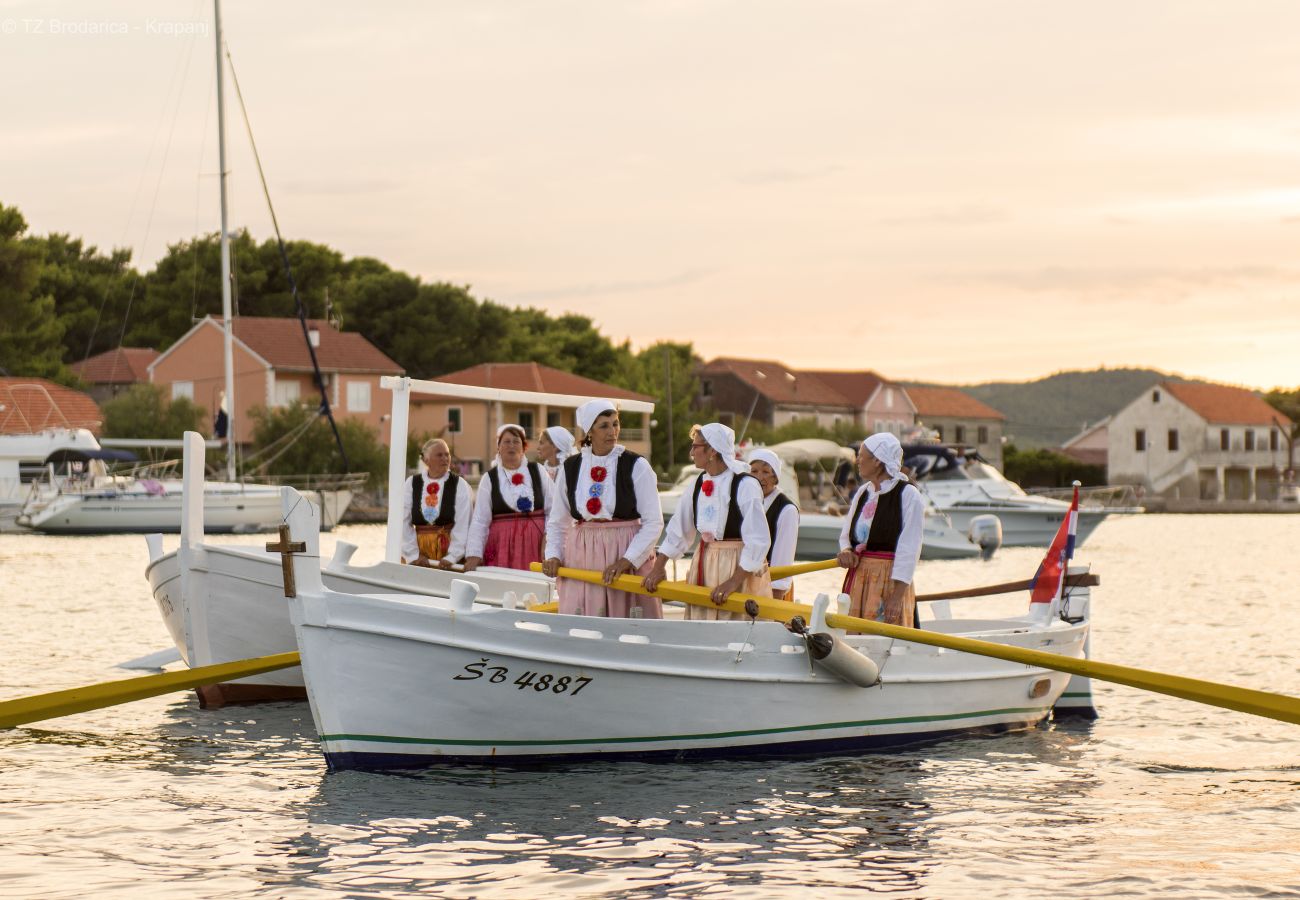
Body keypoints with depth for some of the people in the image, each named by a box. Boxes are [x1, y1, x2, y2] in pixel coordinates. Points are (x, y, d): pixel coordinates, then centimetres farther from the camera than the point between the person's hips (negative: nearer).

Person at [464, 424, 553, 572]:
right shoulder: (489, 479, 4)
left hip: (534, 544, 1)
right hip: (502, 546, -1)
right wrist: (474, 554, -8)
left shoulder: (537, 471, 7)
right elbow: (479, 521, 0)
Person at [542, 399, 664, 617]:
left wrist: (627, 560, -14)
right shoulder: (570, 468, 8)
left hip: (625, 552, -2)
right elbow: (557, 522, 18)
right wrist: (553, 555, 3)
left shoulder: (636, 466, -2)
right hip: (581, 556, 2)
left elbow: (653, 522, -5)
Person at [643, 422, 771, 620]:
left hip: (740, 568, -6)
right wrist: (658, 567, 10)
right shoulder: (699, 484, 6)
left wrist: (734, 581, -22)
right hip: (705, 567, 6)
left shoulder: (745, 485, -15)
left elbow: (759, 541, -18)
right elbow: (678, 530, 15)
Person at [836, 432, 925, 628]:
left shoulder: (908, 494, -8)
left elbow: (909, 549, -12)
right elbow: (846, 534, 22)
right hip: (858, 578, 7)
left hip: (890, 580, -7)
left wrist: (897, 595, -18)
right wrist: (846, 551, -2)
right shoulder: (863, 493, 14)